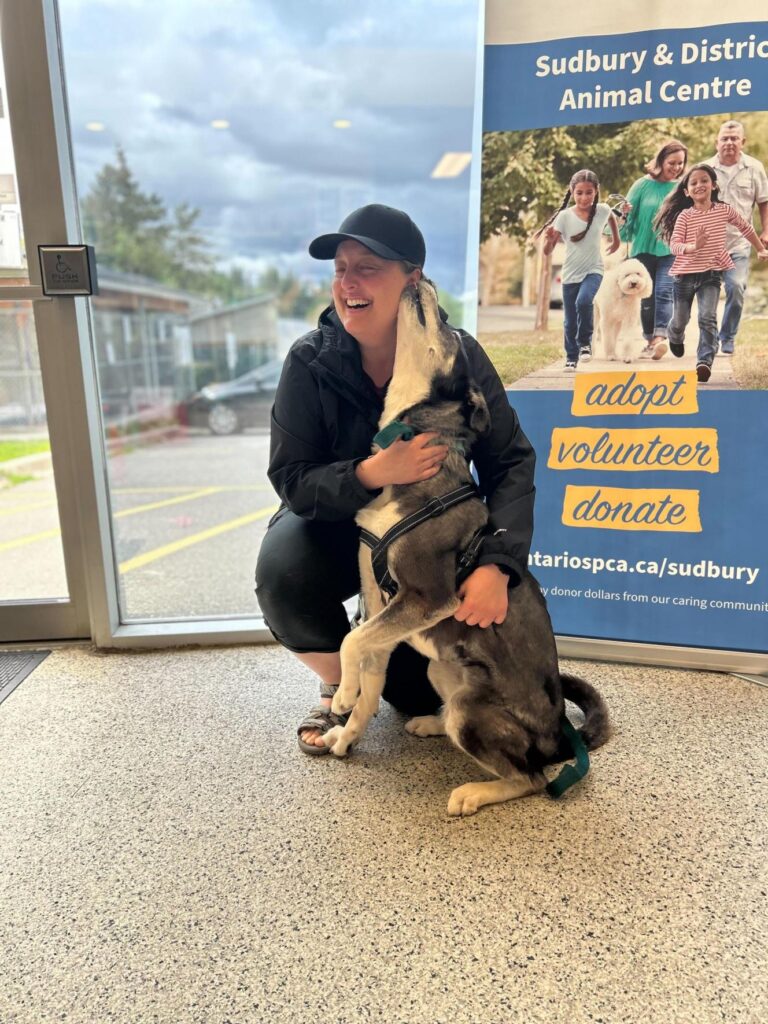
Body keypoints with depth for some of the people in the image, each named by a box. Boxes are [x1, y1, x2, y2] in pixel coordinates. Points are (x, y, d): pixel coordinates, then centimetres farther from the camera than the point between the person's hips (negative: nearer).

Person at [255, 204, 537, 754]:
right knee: (282, 577, -33)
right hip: (334, 523, 0)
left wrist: (497, 565, -36)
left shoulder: (460, 355, -18)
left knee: (424, 694, -7)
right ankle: (340, 685, 0)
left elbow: (511, 463, -20)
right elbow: (290, 479, -19)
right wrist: (371, 474, -40)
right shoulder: (311, 361, -18)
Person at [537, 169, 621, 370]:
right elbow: (547, 251, -14)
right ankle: (571, 357, 26)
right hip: (570, 274, 0)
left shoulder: (602, 210, -5)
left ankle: (585, 342, -7)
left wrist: (616, 240, 25)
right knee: (570, 322, 6)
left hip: (593, 270, 0)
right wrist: (550, 239, -33)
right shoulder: (564, 216, -11)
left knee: (583, 301, -29)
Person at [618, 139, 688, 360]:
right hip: (643, 249, 1)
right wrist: (624, 214, -17)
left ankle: (660, 338, -26)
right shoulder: (643, 185, 1)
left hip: (671, 251, -1)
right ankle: (650, 341, 17)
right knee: (647, 298, 6)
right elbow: (629, 218, 3)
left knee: (664, 292, -17)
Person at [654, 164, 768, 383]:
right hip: (685, 274, 0)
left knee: (708, 318, -15)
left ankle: (704, 362, -18)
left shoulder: (724, 210, -1)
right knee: (680, 319, 12)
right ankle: (675, 338, 47)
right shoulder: (684, 215, -8)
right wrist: (692, 246, -37)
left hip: (712, 273, 0)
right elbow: (674, 244, -17)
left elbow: (745, 227, 15)